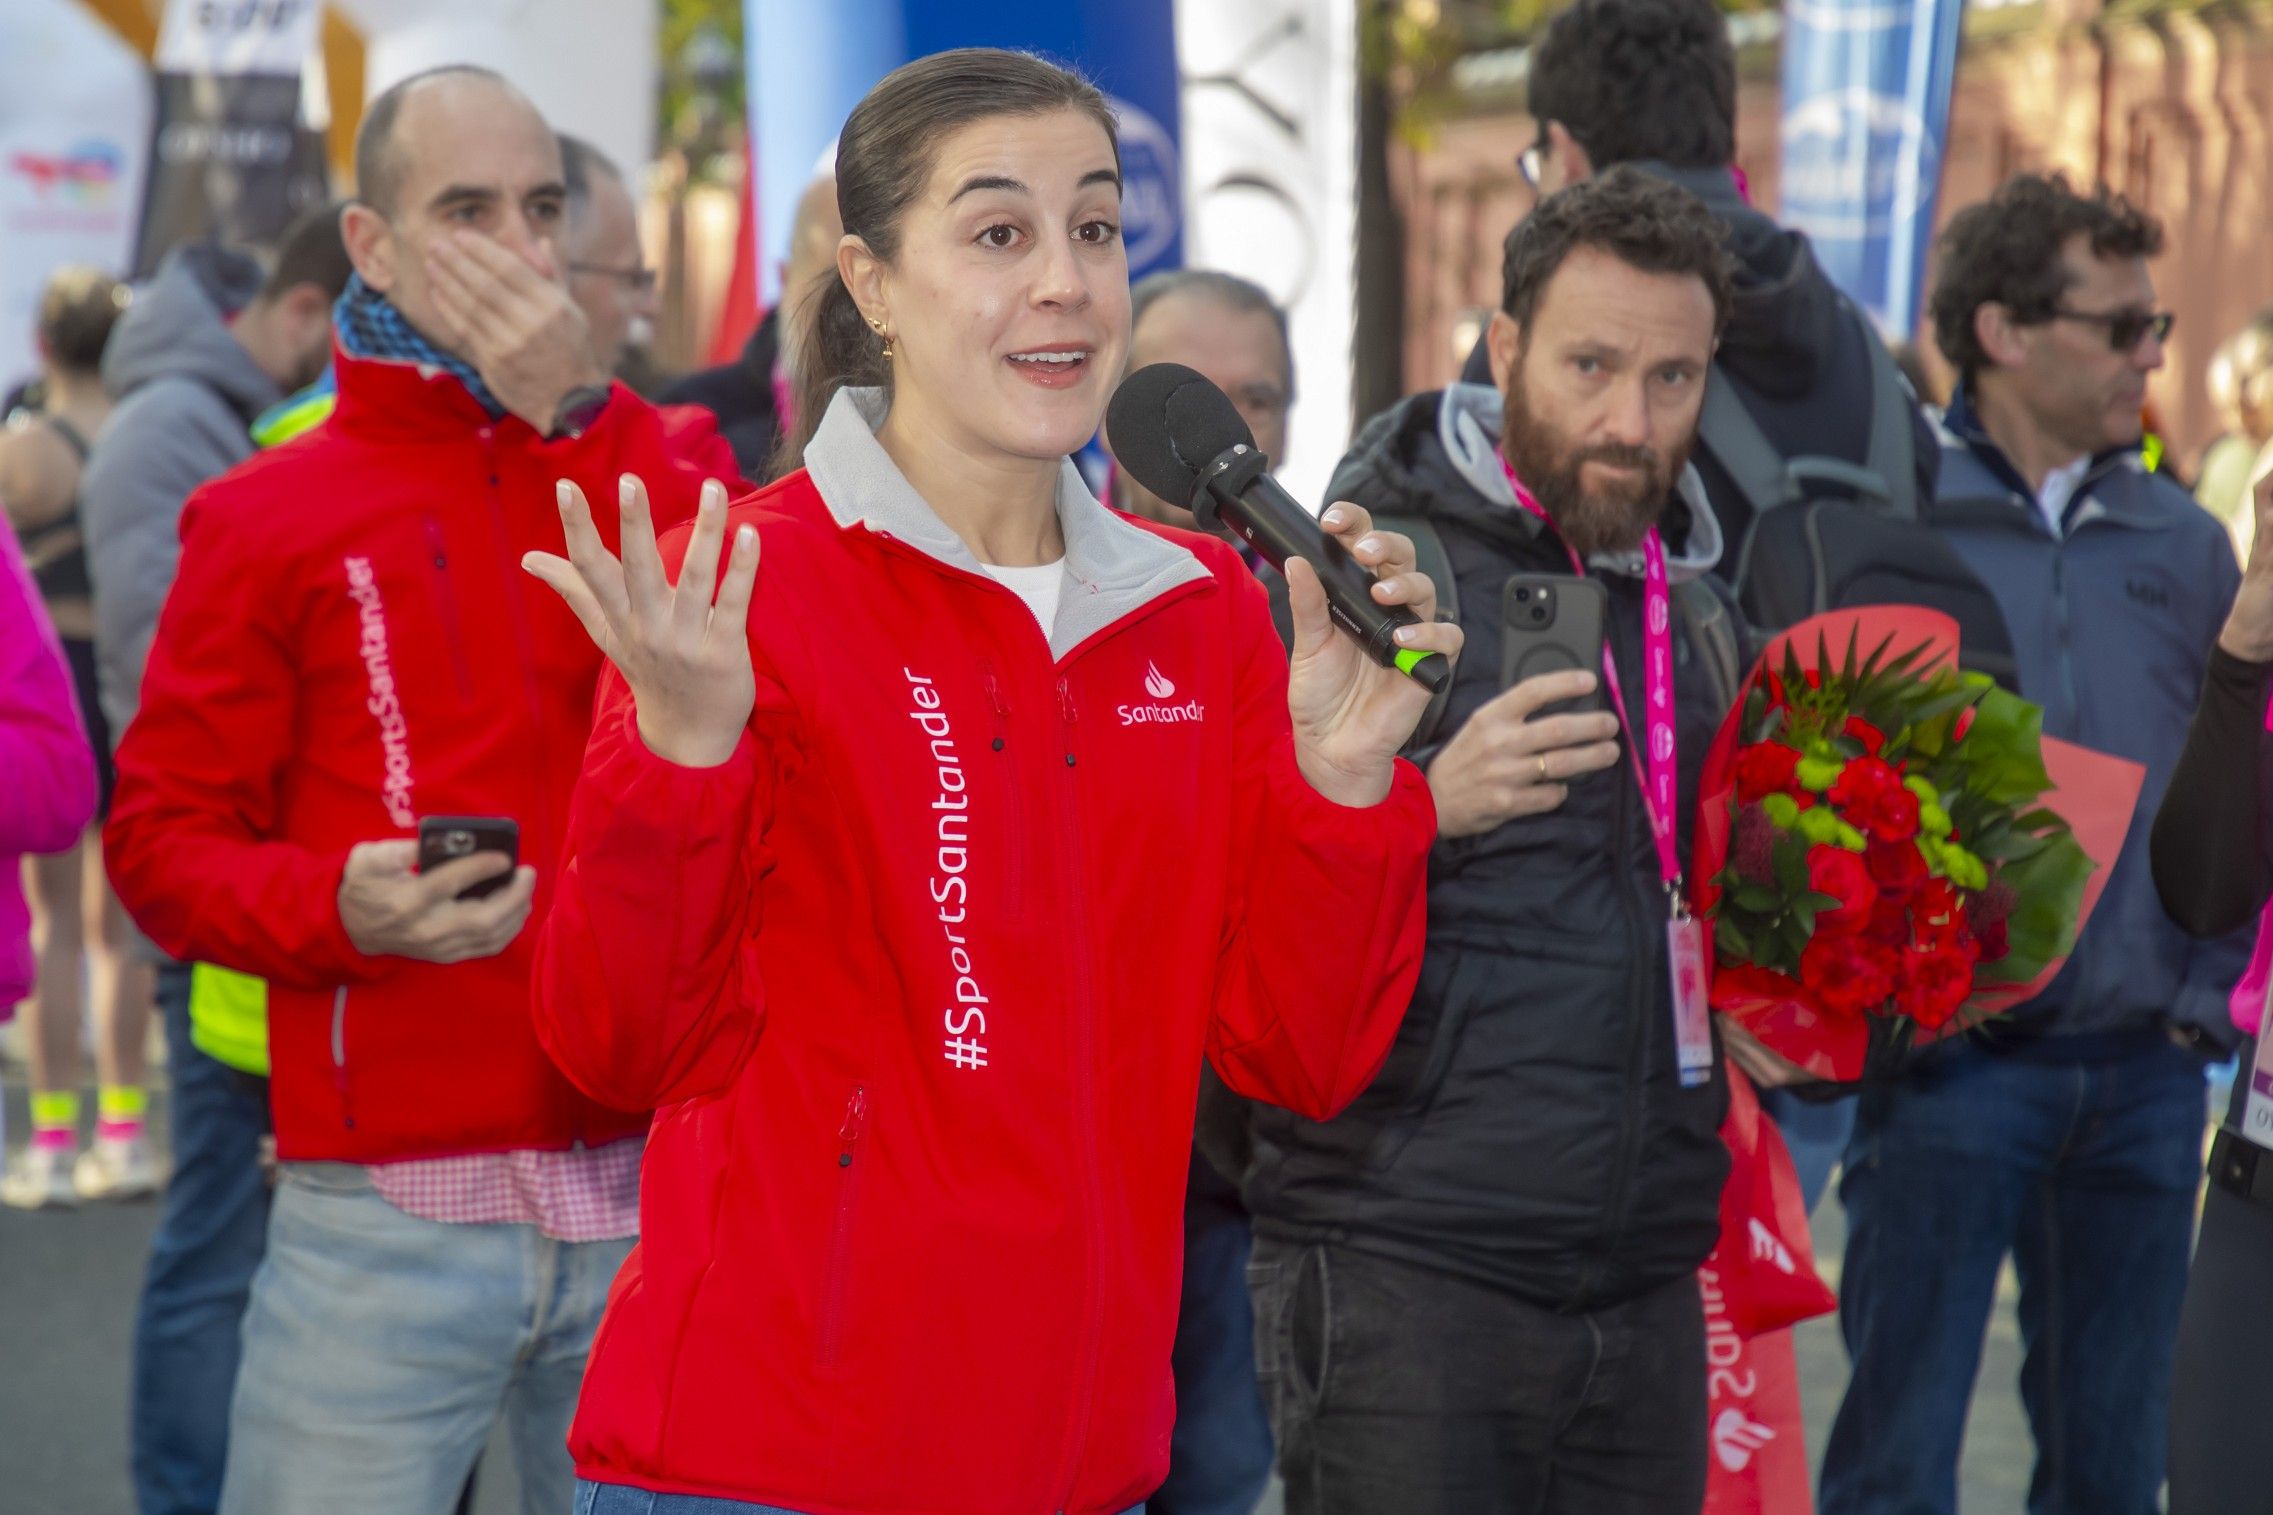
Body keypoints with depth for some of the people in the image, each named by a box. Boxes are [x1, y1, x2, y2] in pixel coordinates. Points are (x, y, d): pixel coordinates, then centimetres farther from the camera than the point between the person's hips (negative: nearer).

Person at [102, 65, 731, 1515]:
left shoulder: (656, 467, 9)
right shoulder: (271, 516, 4)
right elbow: (163, 834, 4)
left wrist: (578, 417, -12)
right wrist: (335, 908, -16)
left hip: (656, 1197, 2)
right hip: (387, 1218, -2)